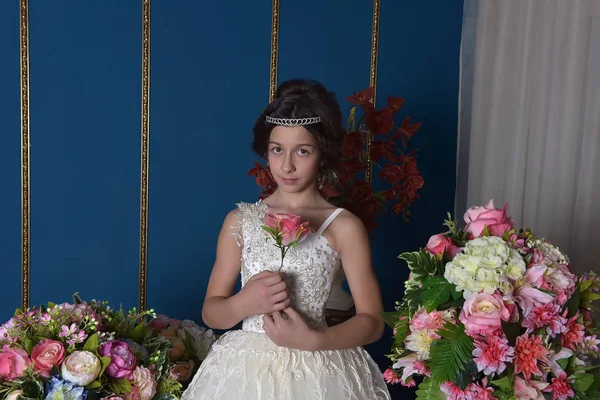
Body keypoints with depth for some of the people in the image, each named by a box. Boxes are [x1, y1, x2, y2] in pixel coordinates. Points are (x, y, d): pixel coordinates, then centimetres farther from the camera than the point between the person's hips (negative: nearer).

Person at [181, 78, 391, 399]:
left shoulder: (344, 227, -5)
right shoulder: (239, 220, 2)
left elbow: (372, 321, -6)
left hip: (318, 374, -2)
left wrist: (314, 340, -20)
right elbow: (211, 313, 4)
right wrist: (245, 303, -16)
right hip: (246, 372, 2)